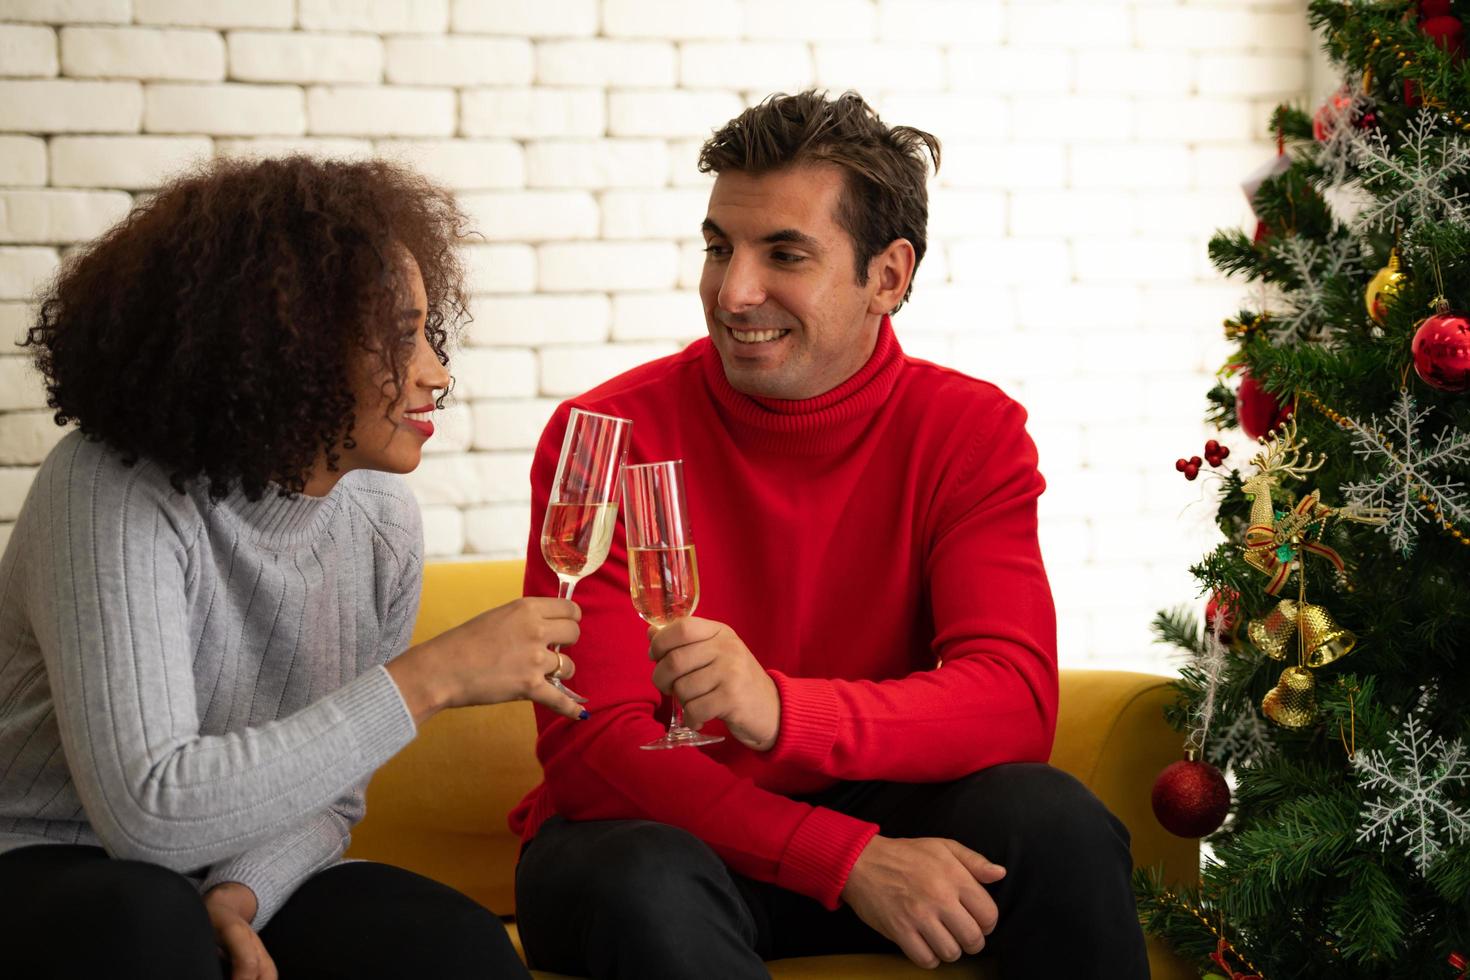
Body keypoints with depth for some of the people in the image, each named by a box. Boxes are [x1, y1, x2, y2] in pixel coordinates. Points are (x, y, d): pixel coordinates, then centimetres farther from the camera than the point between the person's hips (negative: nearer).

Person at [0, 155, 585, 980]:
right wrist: (429, 680, -29)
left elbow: (328, 798, 5)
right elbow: (149, 813, -31)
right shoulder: (116, 494, -22)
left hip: (249, 881, 5)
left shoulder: (381, 524, -3)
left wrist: (239, 895, -17)